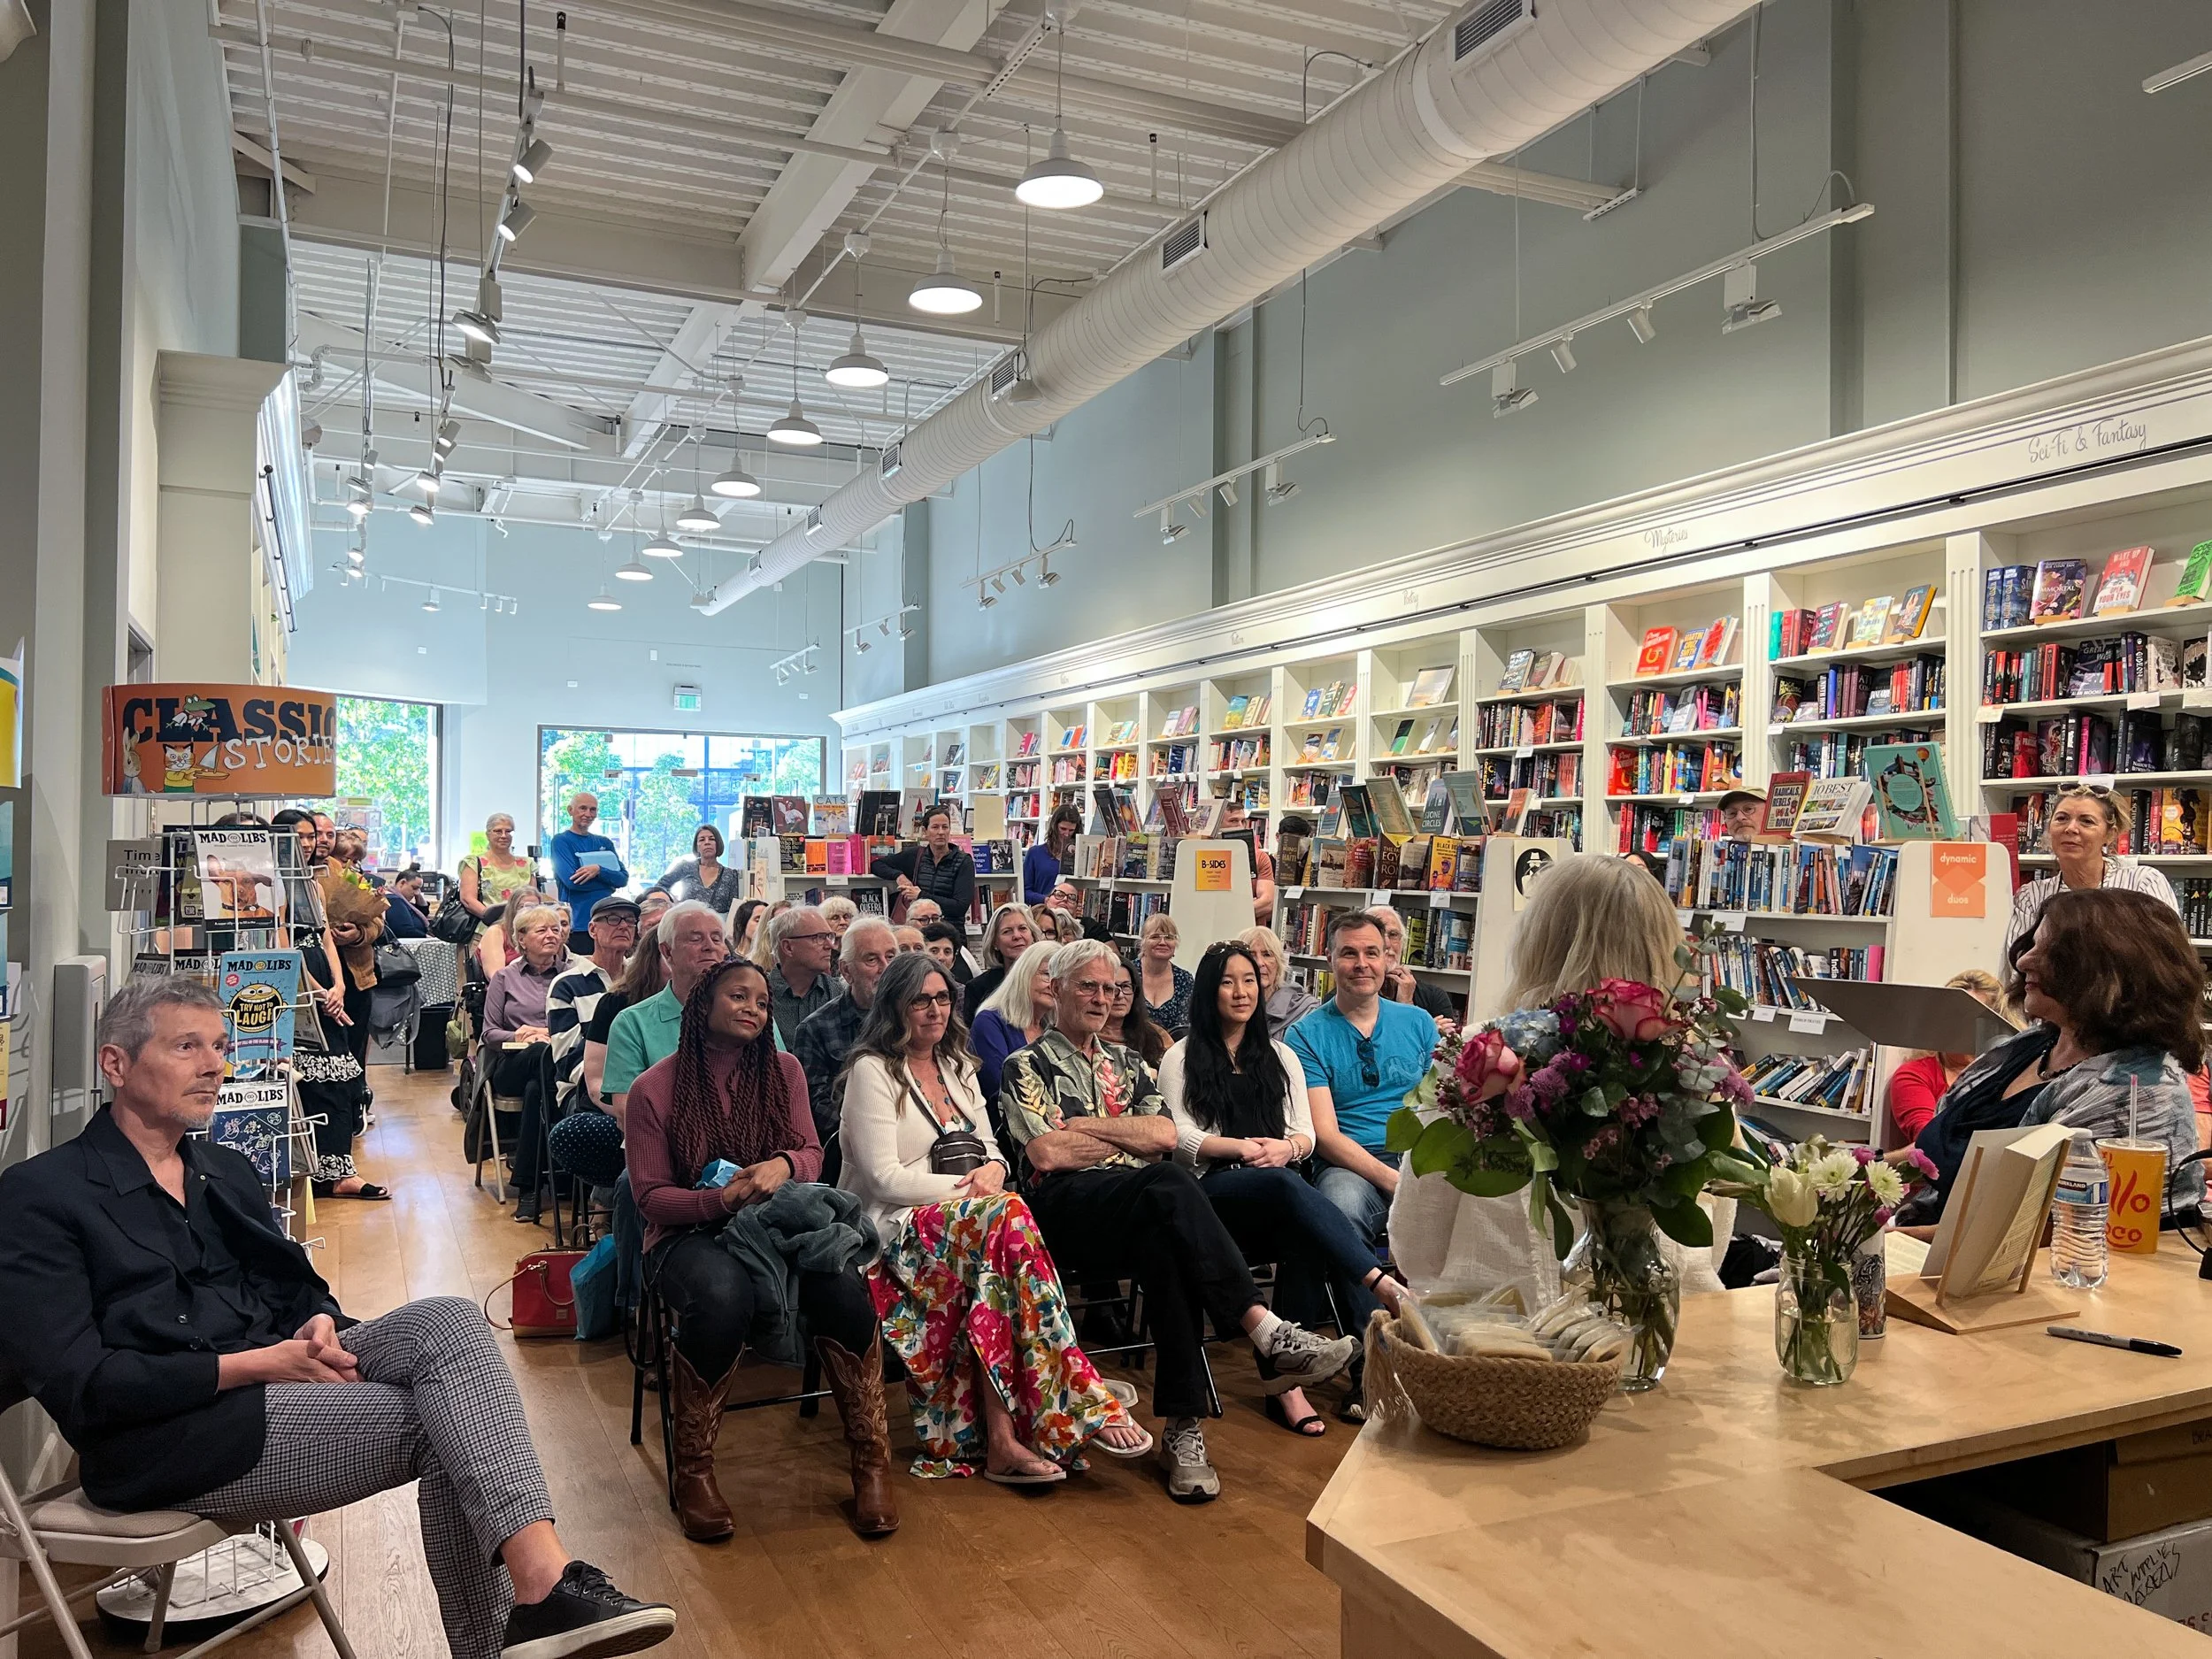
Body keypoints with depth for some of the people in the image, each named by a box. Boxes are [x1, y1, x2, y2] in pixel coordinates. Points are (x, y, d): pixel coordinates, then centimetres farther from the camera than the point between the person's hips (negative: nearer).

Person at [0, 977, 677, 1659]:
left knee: (446, 1318, -23)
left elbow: (302, 1289, 19)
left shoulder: (226, 1170, 18)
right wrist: (255, 1363, -19)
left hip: (274, 1376, 6)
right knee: (442, 1427, -22)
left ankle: (543, 1582, -33)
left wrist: (319, 1325, -6)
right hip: (161, 1438, -6)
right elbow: (76, 1384, -13)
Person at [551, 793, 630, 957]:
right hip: (577, 924, -5)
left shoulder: (604, 843, 15)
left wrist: (599, 870, -14)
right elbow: (571, 880, -13)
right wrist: (609, 882, -4)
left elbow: (624, 879, 4)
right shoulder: (561, 841, 0)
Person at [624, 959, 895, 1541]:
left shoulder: (783, 1071, 10)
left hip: (777, 1220, 3)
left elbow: (812, 1154, 8)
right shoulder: (654, 1089, 0)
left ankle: (872, 1461, -15)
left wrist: (784, 1165, -17)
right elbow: (651, 1196, -2)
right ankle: (693, 1471, -15)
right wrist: (719, 1199, -21)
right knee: (722, 1296, -38)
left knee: (843, 1284, -30)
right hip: (689, 1234, -2)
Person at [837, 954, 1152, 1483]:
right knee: (1006, 1215, -33)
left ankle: (1001, 1438, -32)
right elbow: (884, 1179, -11)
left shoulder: (956, 1067, 19)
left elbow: (990, 1148, 17)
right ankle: (1082, 1407, -30)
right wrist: (966, 1185, -14)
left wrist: (993, 1170, -7)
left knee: (1000, 1217, -32)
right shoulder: (872, 1071, -3)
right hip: (892, 1227, -6)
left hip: (963, 1219, 6)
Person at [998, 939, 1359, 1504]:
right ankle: (1268, 1333, -44)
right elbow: (1047, 1153, -4)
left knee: (1165, 1246, -36)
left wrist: (1085, 1125, 4)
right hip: (1066, 1208, -4)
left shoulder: (1125, 1062, 28)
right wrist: (1129, 1135, 6)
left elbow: (1165, 1136, 11)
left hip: (1142, 1209, 4)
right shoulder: (1028, 1066, 13)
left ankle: (1183, 1429, -37)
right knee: (1168, 1183, -37)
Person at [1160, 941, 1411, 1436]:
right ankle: (1385, 1286, -49)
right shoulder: (1182, 1058, 15)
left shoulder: (1281, 1056, 26)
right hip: (1213, 1189, -4)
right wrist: (1242, 1147, -12)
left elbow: (1306, 1134, 16)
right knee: (1285, 1186, -39)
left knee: (1310, 1237, -34)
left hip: (1281, 1186, 4)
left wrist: (1286, 1147, -8)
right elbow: (1177, 1137, 2)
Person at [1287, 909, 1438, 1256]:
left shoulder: (1418, 1022, 17)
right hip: (1349, 1167, -3)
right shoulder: (1306, 1036, 5)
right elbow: (1324, 1134, -4)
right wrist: (1393, 1180, -18)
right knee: (1342, 1203, -39)